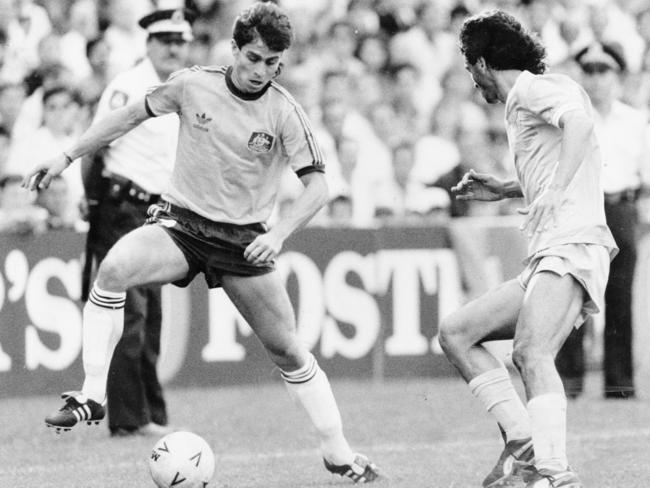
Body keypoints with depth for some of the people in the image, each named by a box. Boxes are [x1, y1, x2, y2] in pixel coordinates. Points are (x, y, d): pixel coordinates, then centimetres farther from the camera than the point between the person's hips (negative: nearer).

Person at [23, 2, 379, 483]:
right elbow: (131, 115, 7)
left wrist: (278, 234, -26)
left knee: (288, 351, 1)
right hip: (181, 223, 0)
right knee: (113, 268, -31)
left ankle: (339, 454, 16)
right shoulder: (193, 85, -7)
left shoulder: (284, 112, -10)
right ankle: (92, 396, -26)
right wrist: (67, 157, 6)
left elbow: (317, 184, -11)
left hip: (244, 239, 0)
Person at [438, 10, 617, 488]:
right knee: (456, 332, 9)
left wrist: (555, 194, -26)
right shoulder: (522, 105, 28)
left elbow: (578, 117, -24)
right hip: (546, 258, 10)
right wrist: (506, 190, 39)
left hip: (572, 245, -10)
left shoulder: (534, 89, -1)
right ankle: (523, 442, -2)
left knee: (531, 353, -30)